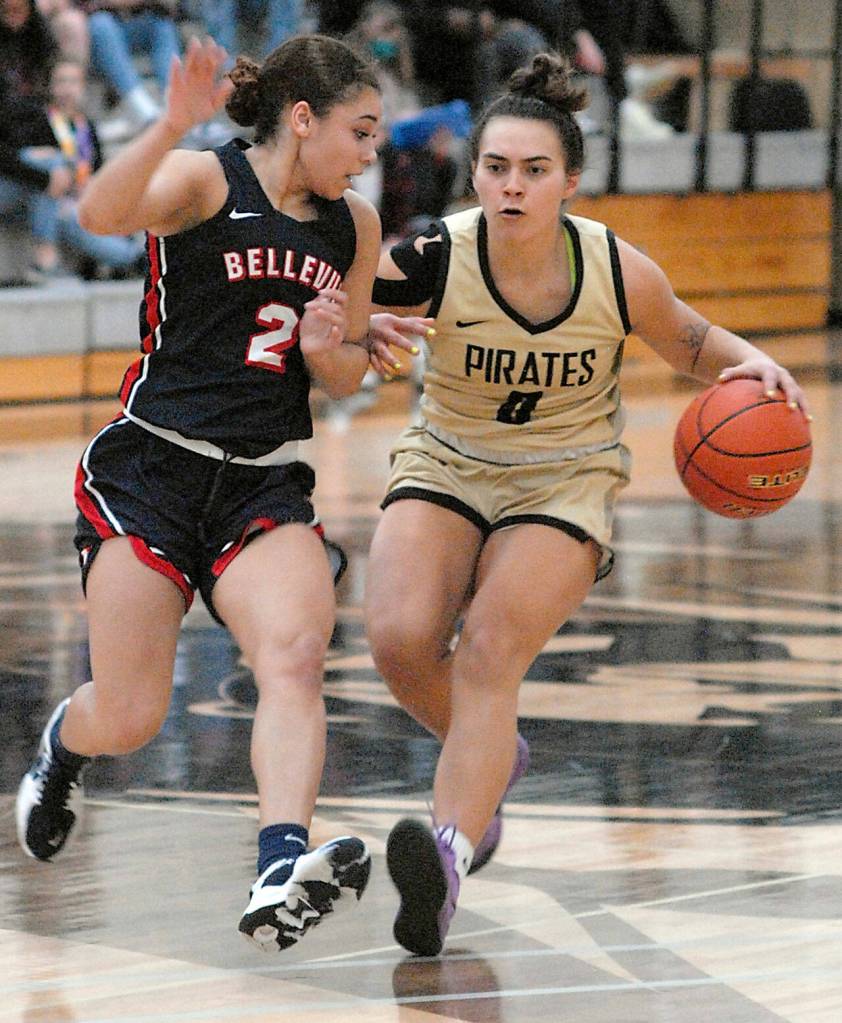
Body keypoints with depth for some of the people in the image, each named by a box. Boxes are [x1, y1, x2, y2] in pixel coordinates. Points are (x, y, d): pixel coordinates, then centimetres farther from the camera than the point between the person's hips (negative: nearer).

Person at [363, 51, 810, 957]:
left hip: (565, 481, -1)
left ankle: (451, 851, -39)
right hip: (446, 465, 1)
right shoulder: (435, 260, -18)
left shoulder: (618, 273, -14)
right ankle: (491, 761, 12)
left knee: (490, 650, -24)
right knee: (399, 642, -20)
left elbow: (692, 345, 7)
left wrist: (754, 364, -14)